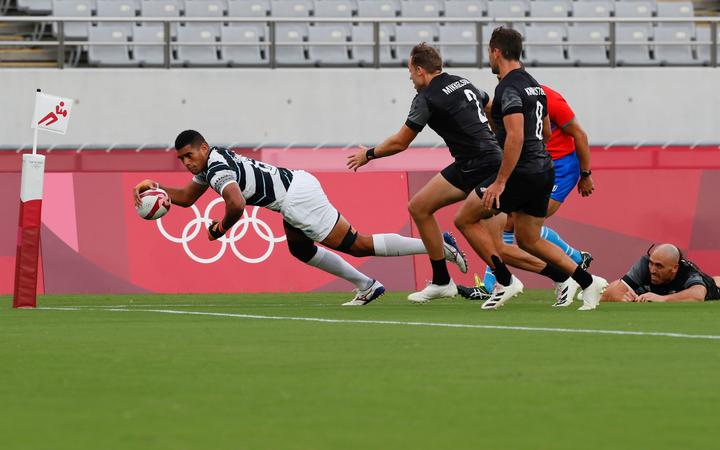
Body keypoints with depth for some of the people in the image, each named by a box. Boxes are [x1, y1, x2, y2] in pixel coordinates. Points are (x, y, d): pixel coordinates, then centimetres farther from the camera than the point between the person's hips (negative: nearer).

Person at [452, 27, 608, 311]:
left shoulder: (509, 88, -14)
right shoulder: (533, 85, 16)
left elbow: (515, 136, -25)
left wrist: (500, 182, -25)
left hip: (521, 171, -9)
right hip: (544, 170, 9)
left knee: (465, 219, 2)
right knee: (528, 240, 17)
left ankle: (505, 281, -2)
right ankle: (588, 282, 8)